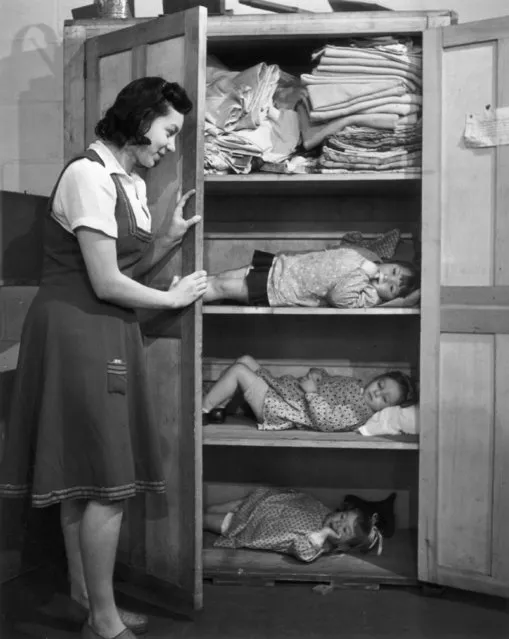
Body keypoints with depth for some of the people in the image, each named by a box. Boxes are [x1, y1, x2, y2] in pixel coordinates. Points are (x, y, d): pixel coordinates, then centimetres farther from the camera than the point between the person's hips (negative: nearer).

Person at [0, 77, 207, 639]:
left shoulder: (131, 182, 13)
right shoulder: (87, 175, -16)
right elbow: (106, 283, -18)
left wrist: (169, 240, 2)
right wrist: (174, 297, -5)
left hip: (108, 334, 9)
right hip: (77, 330, -9)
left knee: (84, 477, 15)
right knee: (107, 482, -4)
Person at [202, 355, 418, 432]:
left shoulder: (358, 412, -20)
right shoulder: (356, 385, 6)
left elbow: (325, 420, -30)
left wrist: (312, 391, -23)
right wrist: (317, 373, -3)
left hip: (275, 408, -9)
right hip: (282, 386, 10)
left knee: (238, 370, -17)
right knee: (245, 360, 10)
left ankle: (202, 411, -1)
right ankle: (218, 409, 15)